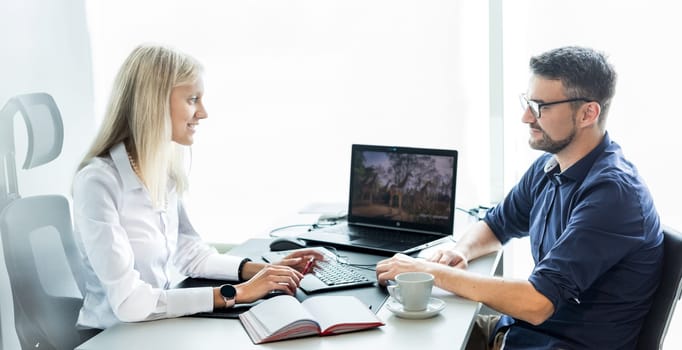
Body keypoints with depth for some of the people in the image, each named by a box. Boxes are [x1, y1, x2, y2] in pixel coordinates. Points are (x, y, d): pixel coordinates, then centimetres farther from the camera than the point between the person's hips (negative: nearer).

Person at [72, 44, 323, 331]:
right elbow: (128, 301, -26)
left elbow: (188, 251, 9)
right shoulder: (98, 181, -22)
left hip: (157, 326, 6)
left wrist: (259, 270, -5)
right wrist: (235, 293, -24)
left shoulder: (163, 170, 2)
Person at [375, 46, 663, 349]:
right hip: (516, 326, 8)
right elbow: (495, 225, 18)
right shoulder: (547, 168, 3)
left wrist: (433, 272, -23)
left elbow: (536, 304, -29)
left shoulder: (612, 191, -24)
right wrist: (459, 251, -5)